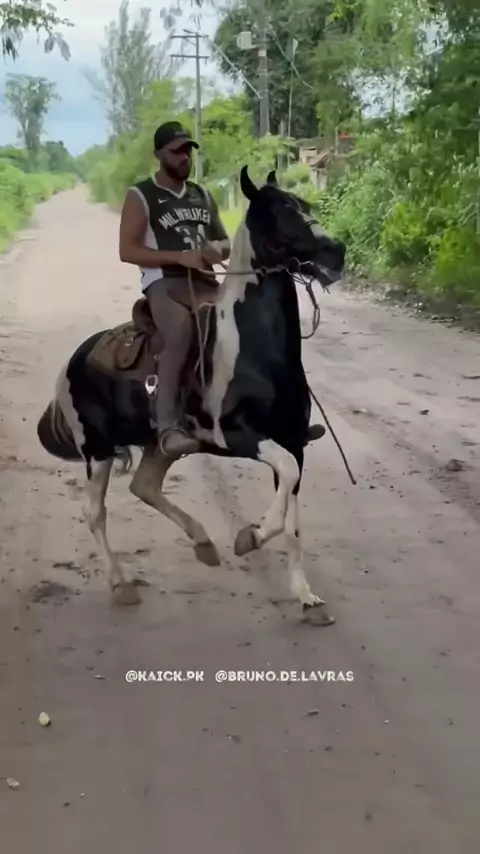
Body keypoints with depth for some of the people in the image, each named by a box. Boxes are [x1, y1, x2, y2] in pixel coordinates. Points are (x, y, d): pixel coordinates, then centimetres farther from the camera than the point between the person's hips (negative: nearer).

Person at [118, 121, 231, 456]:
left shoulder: (203, 196, 20)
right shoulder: (140, 196, 2)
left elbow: (226, 242, 26)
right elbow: (127, 251, -7)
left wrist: (218, 248, -1)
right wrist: (180, 256, -17)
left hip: (205, 282, 6)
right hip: (164, 283, -6)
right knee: (181, 331, -37)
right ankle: (168, 426, -39)